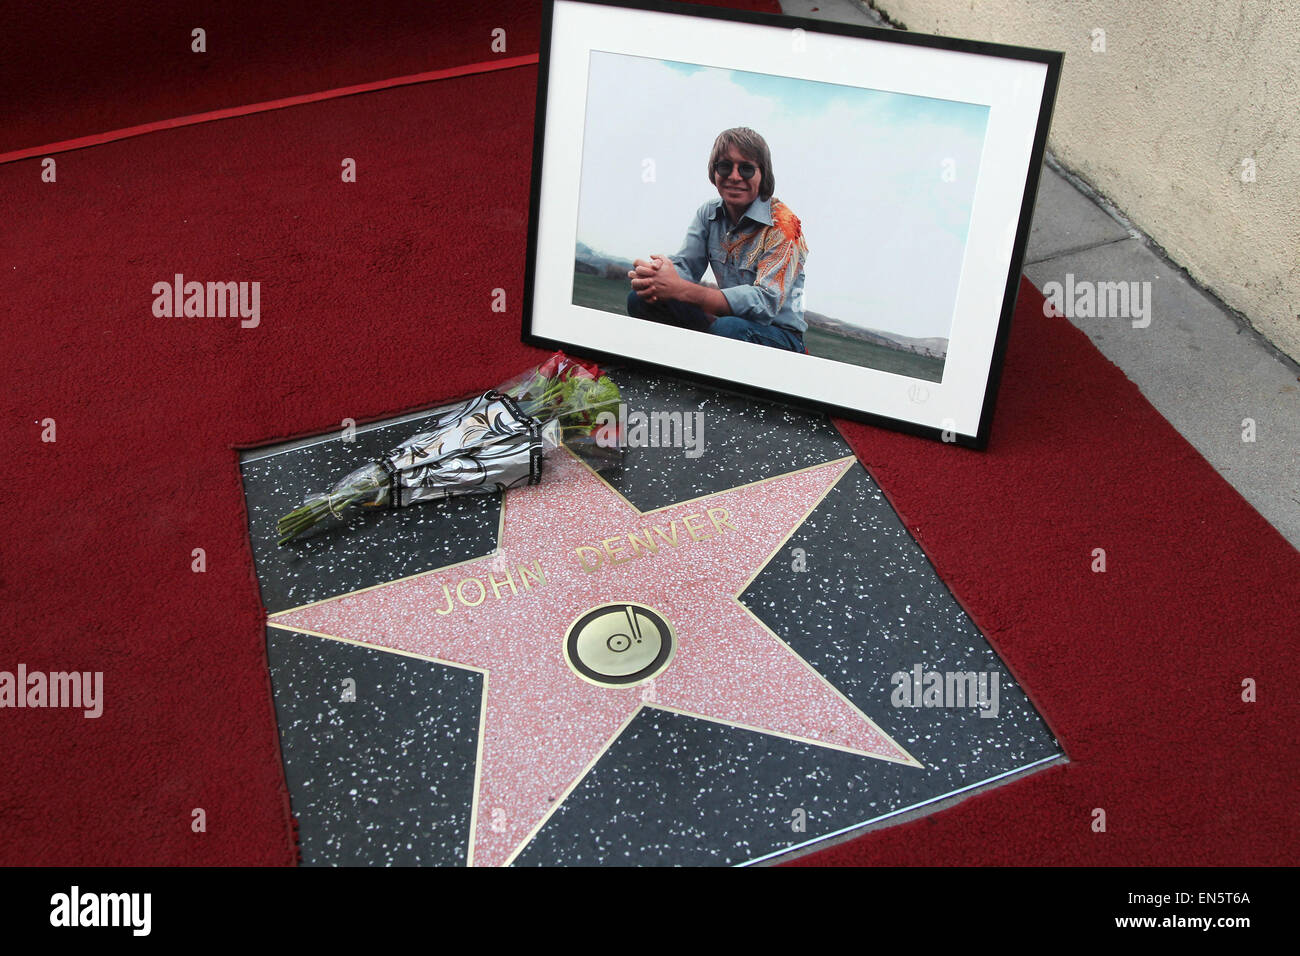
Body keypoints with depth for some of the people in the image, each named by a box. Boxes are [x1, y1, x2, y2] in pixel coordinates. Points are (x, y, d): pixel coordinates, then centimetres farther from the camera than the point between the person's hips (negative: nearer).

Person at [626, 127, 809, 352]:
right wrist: (654, 277, -30)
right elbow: (685, 265, -2)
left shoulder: (782, 225, -15)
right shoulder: (708, 213, 6)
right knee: (641, 299, -11)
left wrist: (680, 289, -36)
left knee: (727, 329, -40)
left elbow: (766, 302, -28)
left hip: (779, 334, -6)